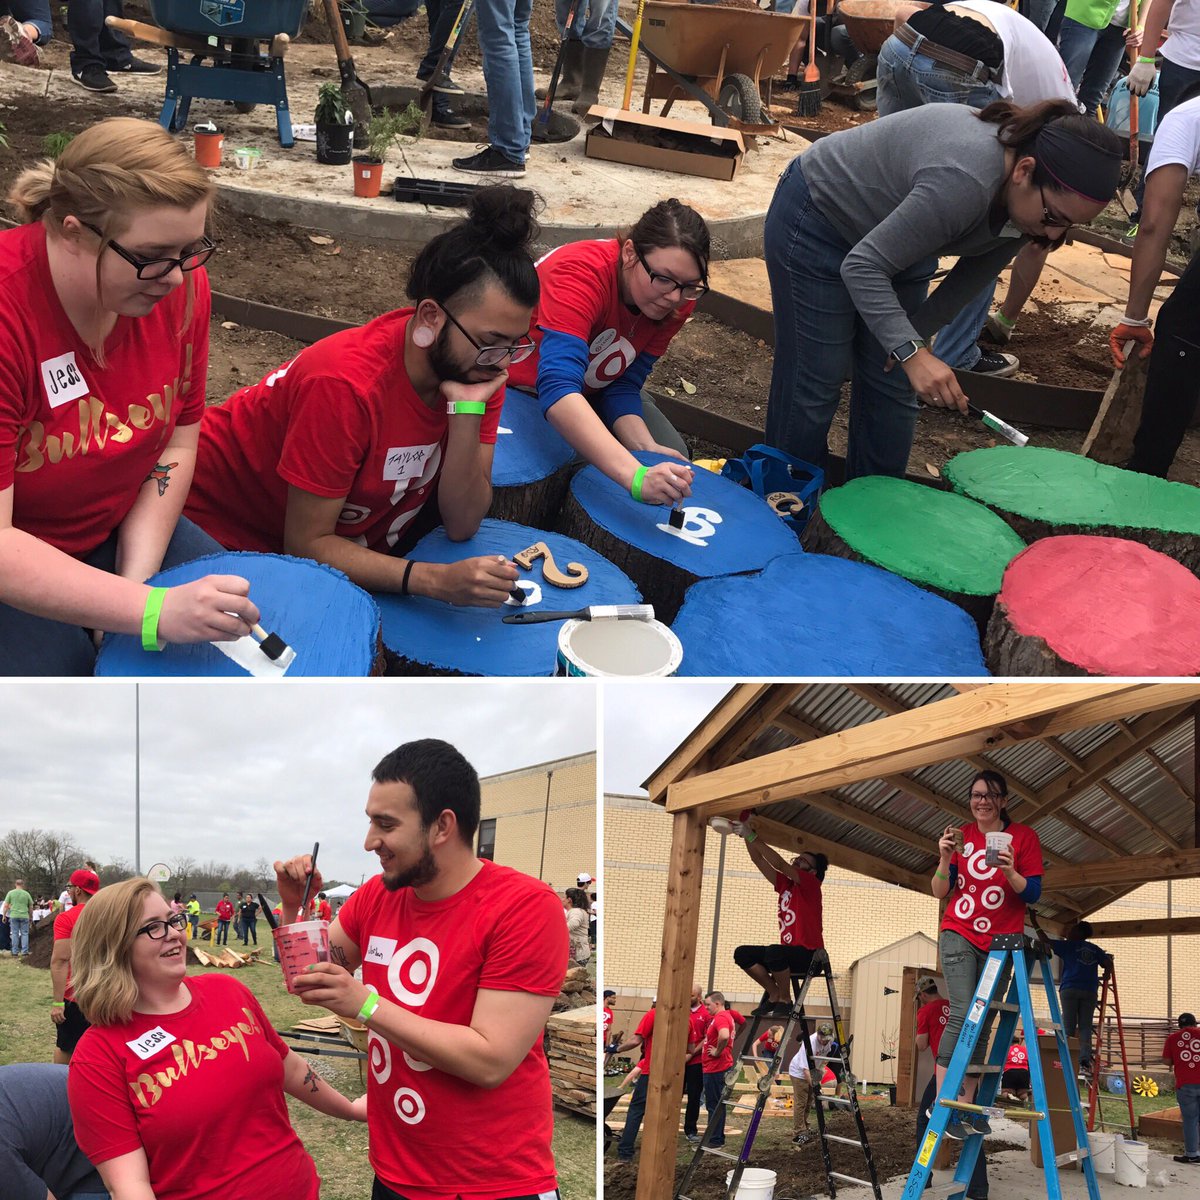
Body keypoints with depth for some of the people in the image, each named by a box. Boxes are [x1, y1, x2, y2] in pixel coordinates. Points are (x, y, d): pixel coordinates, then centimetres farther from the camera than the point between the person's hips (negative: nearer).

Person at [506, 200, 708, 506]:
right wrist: (637, 477, -65)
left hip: (592, 388, 6)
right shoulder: (581, 274, -39)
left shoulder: (677, 300, -19)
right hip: (519, 384, -6)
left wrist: (646, 447, -34)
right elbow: (558, 389, -53)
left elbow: (623, 386, -13)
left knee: (674, 461, -9)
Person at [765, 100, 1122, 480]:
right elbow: (863, 266, -34)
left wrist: (912, 336, 3)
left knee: (893, 389, 5)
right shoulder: (963, 181, -40)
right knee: (815, 383, -2)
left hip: (892, 236, 8)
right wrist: (911, 351, -43)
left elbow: (976, 273, 2)